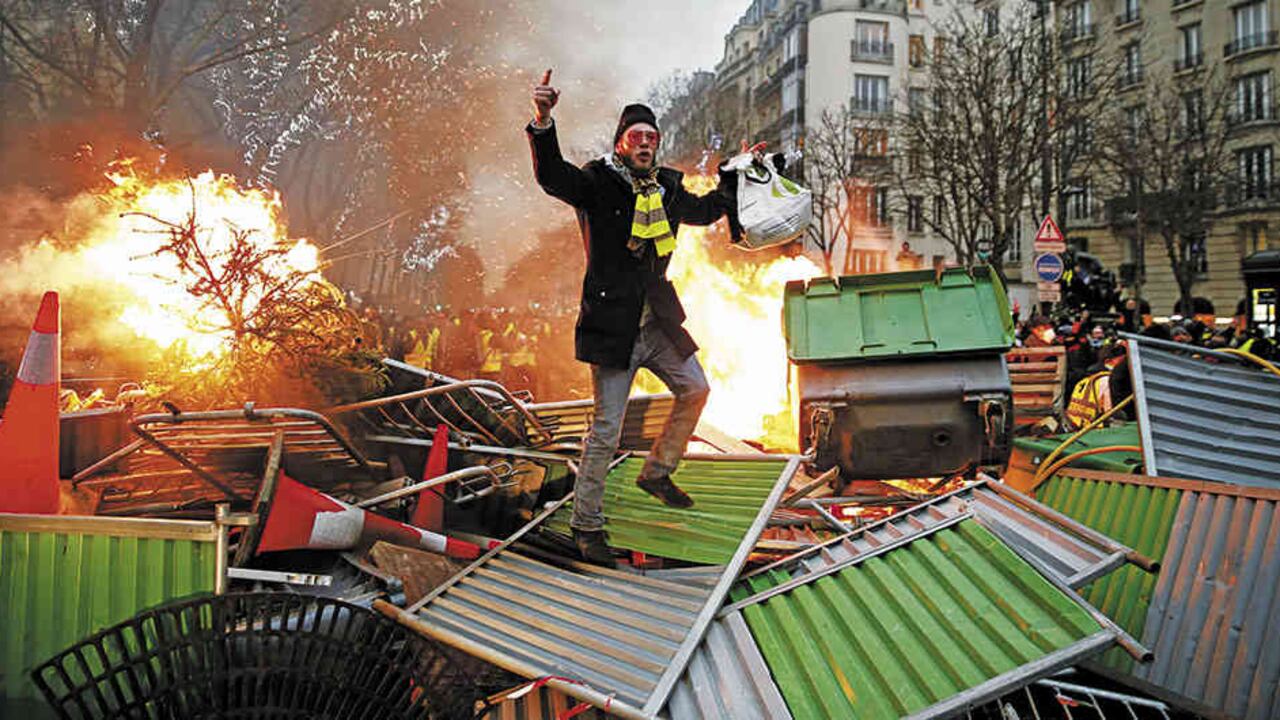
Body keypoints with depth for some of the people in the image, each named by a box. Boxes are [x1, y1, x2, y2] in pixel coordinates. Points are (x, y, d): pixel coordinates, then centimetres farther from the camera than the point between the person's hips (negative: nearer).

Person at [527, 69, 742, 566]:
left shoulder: (667, 189, 12)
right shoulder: (598, 183, -8)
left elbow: (703, 211, 31)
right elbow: (552, 176, -27)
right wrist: (543, 122, -42)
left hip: (656, 323, 8)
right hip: (612, 325, -7)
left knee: (695, 390, 17)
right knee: (606, 430, -4)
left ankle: (656, 473, 36)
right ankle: (586, 526, 11)